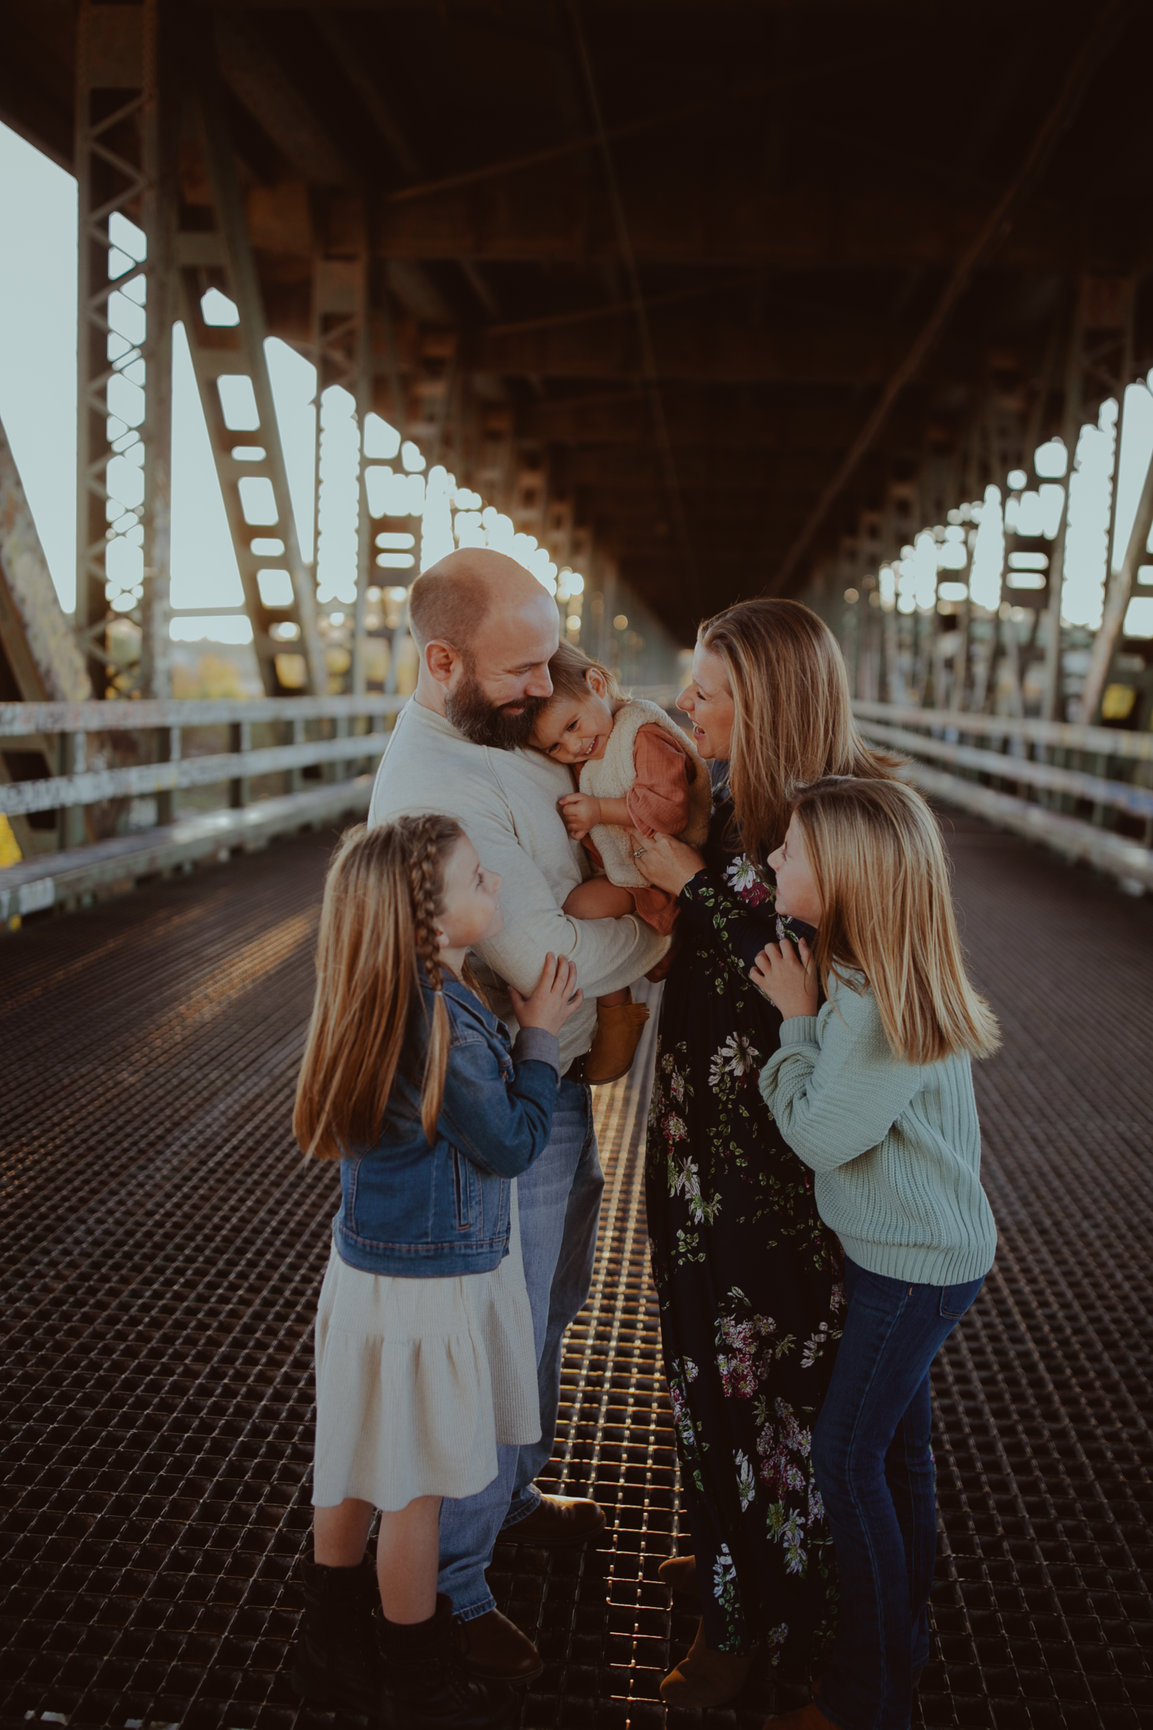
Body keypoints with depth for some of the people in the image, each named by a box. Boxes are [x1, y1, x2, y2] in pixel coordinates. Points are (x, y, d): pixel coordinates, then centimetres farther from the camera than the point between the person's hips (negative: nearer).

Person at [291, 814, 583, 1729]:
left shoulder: (395, 1002, 0)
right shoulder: (444, 1022, -28)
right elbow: (513, 1142, -18)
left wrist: (519, 1028, 5)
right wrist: (539, 1034, -9)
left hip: (372, 1268, 9)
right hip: (427, 1288, -9)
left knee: (359, 1473, 22)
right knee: (417, 1487, 10)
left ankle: (333, 1649, 41)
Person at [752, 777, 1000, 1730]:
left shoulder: (874, 1004, -30)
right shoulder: (886, 976, 0)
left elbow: (822, 1135, -22)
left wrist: (798, 1016, -16)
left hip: (915, 1264, -9)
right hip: (926, 1247, 9)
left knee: (848, 1455, 2)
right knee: (898, 1439, 21)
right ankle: (905, 1630, 41)